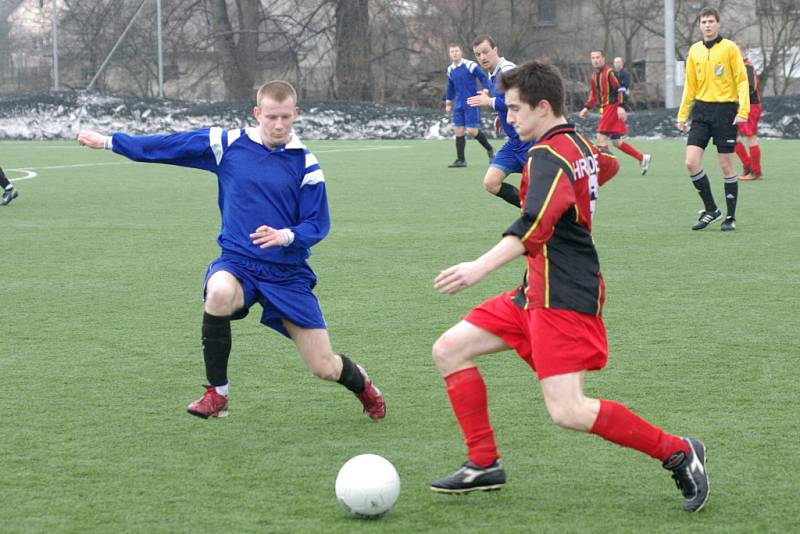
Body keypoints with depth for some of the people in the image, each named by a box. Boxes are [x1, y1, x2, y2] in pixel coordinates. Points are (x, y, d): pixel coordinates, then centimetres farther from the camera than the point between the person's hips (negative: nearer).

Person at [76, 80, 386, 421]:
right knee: (219, 293, -38)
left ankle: (362, 384, 38)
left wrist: (287, 236, -25)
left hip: (288, 274, 0)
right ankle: (217, 395, -18)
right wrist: (109, 141, 6)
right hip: (237, 262, 0)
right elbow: (166, 146, 5)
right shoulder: (227, 144, -1)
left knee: (325, 368, -2)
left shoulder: (305, 164, -4)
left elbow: (317, 224, -3)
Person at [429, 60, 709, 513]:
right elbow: (609, 166, 36)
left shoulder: (549, 157, -17)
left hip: (564, 297, -10)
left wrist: (481, 268, -46)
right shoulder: (580, 145, 11)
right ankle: (484, 464, 11)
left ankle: (678, 453, -1)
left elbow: (535, 226, -35)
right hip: (539, 290, 10)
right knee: (449, 350, 7)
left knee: (568, 412, -16)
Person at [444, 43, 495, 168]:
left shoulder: (470, 65, -10)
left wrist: (485, 91, -18)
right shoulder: (450, 70, 10)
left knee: (471, 131, -10)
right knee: (458, 131, 2)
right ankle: (460, 160, 8)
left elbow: (483, 77, -6)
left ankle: (489, 149, 13)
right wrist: (448, 102, 19)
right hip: (458, 105, 6)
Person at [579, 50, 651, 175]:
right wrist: (587, 108, 18)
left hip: (613, 107, -9)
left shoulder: (609, 72, -11)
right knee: (616, 142, 10)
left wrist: (621, 106, -25)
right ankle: (643, 158, 20)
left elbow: (621, 89, -17)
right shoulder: (594, 75, 14)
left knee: (601, 136, -14)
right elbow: (594, 94, 26)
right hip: (605, 108, 9)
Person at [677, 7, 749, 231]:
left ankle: (730, 217, 11)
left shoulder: (729, 48, -4)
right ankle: (710, 210, 9)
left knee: (726, 165, 1)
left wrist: (743, 110, -16)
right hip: (701, 110, 4)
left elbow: (742, 80, -6)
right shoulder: (694, 50, 9)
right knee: (691, 162, -7)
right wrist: (682, 114, 11)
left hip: (725, 109, -4)